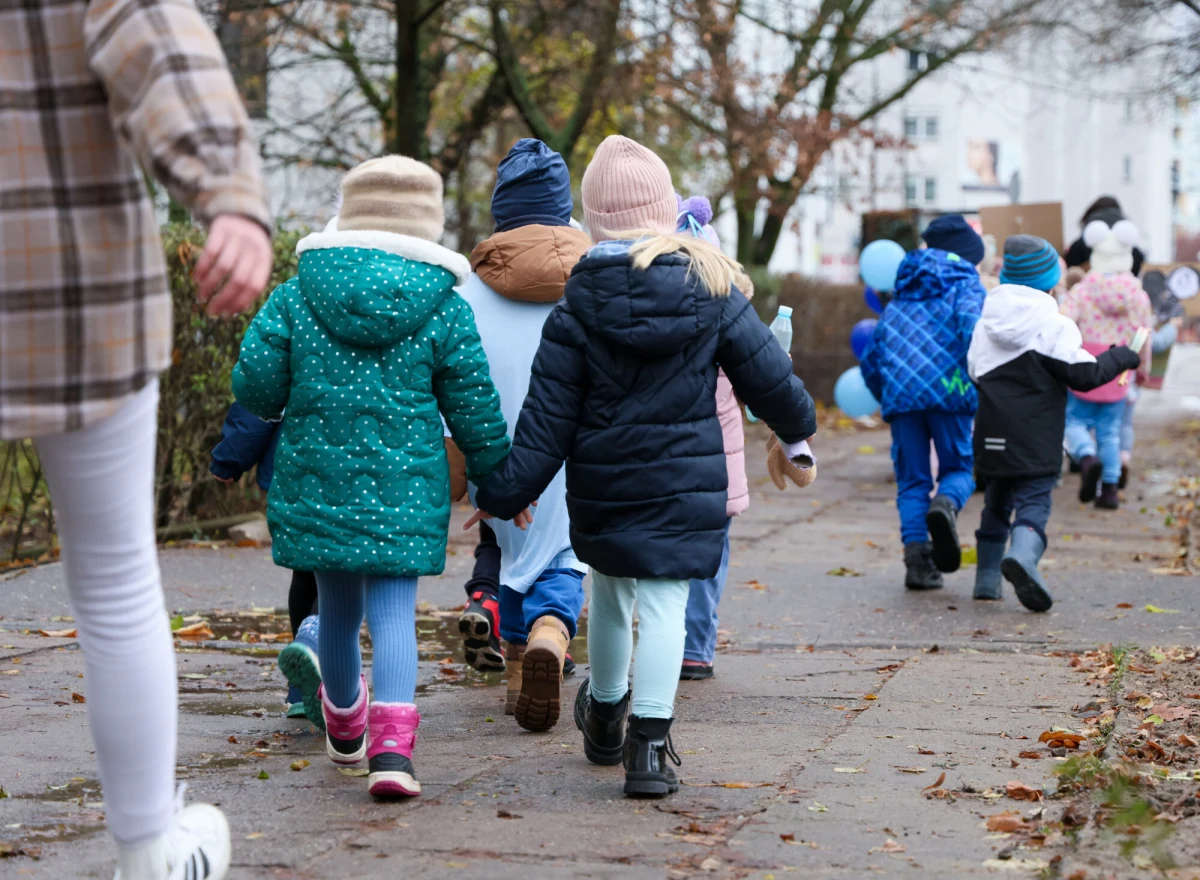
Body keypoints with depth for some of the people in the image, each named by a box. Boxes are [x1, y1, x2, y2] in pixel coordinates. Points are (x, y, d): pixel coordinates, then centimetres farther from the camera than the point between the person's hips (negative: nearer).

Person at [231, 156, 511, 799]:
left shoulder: (297, 296, -1)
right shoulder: (444, 308, -3)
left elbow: (255, 385, -2)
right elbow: (473, 409, 2)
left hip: (317, 481, 2)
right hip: (406, 490, -2)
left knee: (337, 608, 19)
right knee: (393, 609, -2)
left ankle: (343, 726, 42)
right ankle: (391, 744, -21)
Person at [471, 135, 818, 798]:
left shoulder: (579, 308, -8)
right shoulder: (710, 290, -4)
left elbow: (548, 416, -9)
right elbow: (767, 373, 4)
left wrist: (504, 493, -3)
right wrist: (798, 424, 24)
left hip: (602, 486, 1)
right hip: (688, 482, -1)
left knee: (610, 592, 20)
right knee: (664, 602, -1)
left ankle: (605, 716, 40)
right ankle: (650, 743, -11)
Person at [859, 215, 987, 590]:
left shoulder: (899, 300, 27)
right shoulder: (967, 285, 12)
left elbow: (870, 360, 27)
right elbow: (972, 326, -12)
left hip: (900, 393, 4)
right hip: (948, 391, -3)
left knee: (911, 479, 8)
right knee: (958, 468, 8)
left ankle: (917, 558, -5)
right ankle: (946, 504, -25)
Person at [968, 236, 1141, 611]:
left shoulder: (986, 324, 7)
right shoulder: (1054, 327, -11)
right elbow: (1084, 375, -11)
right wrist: (1124, 356, 4)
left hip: (992, 436, 6)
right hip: (1036, 440, -6)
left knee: (996, 503, 19)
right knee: (1034, 502, -8)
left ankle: (987, 576, 19)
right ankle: (1022, 556, -36)